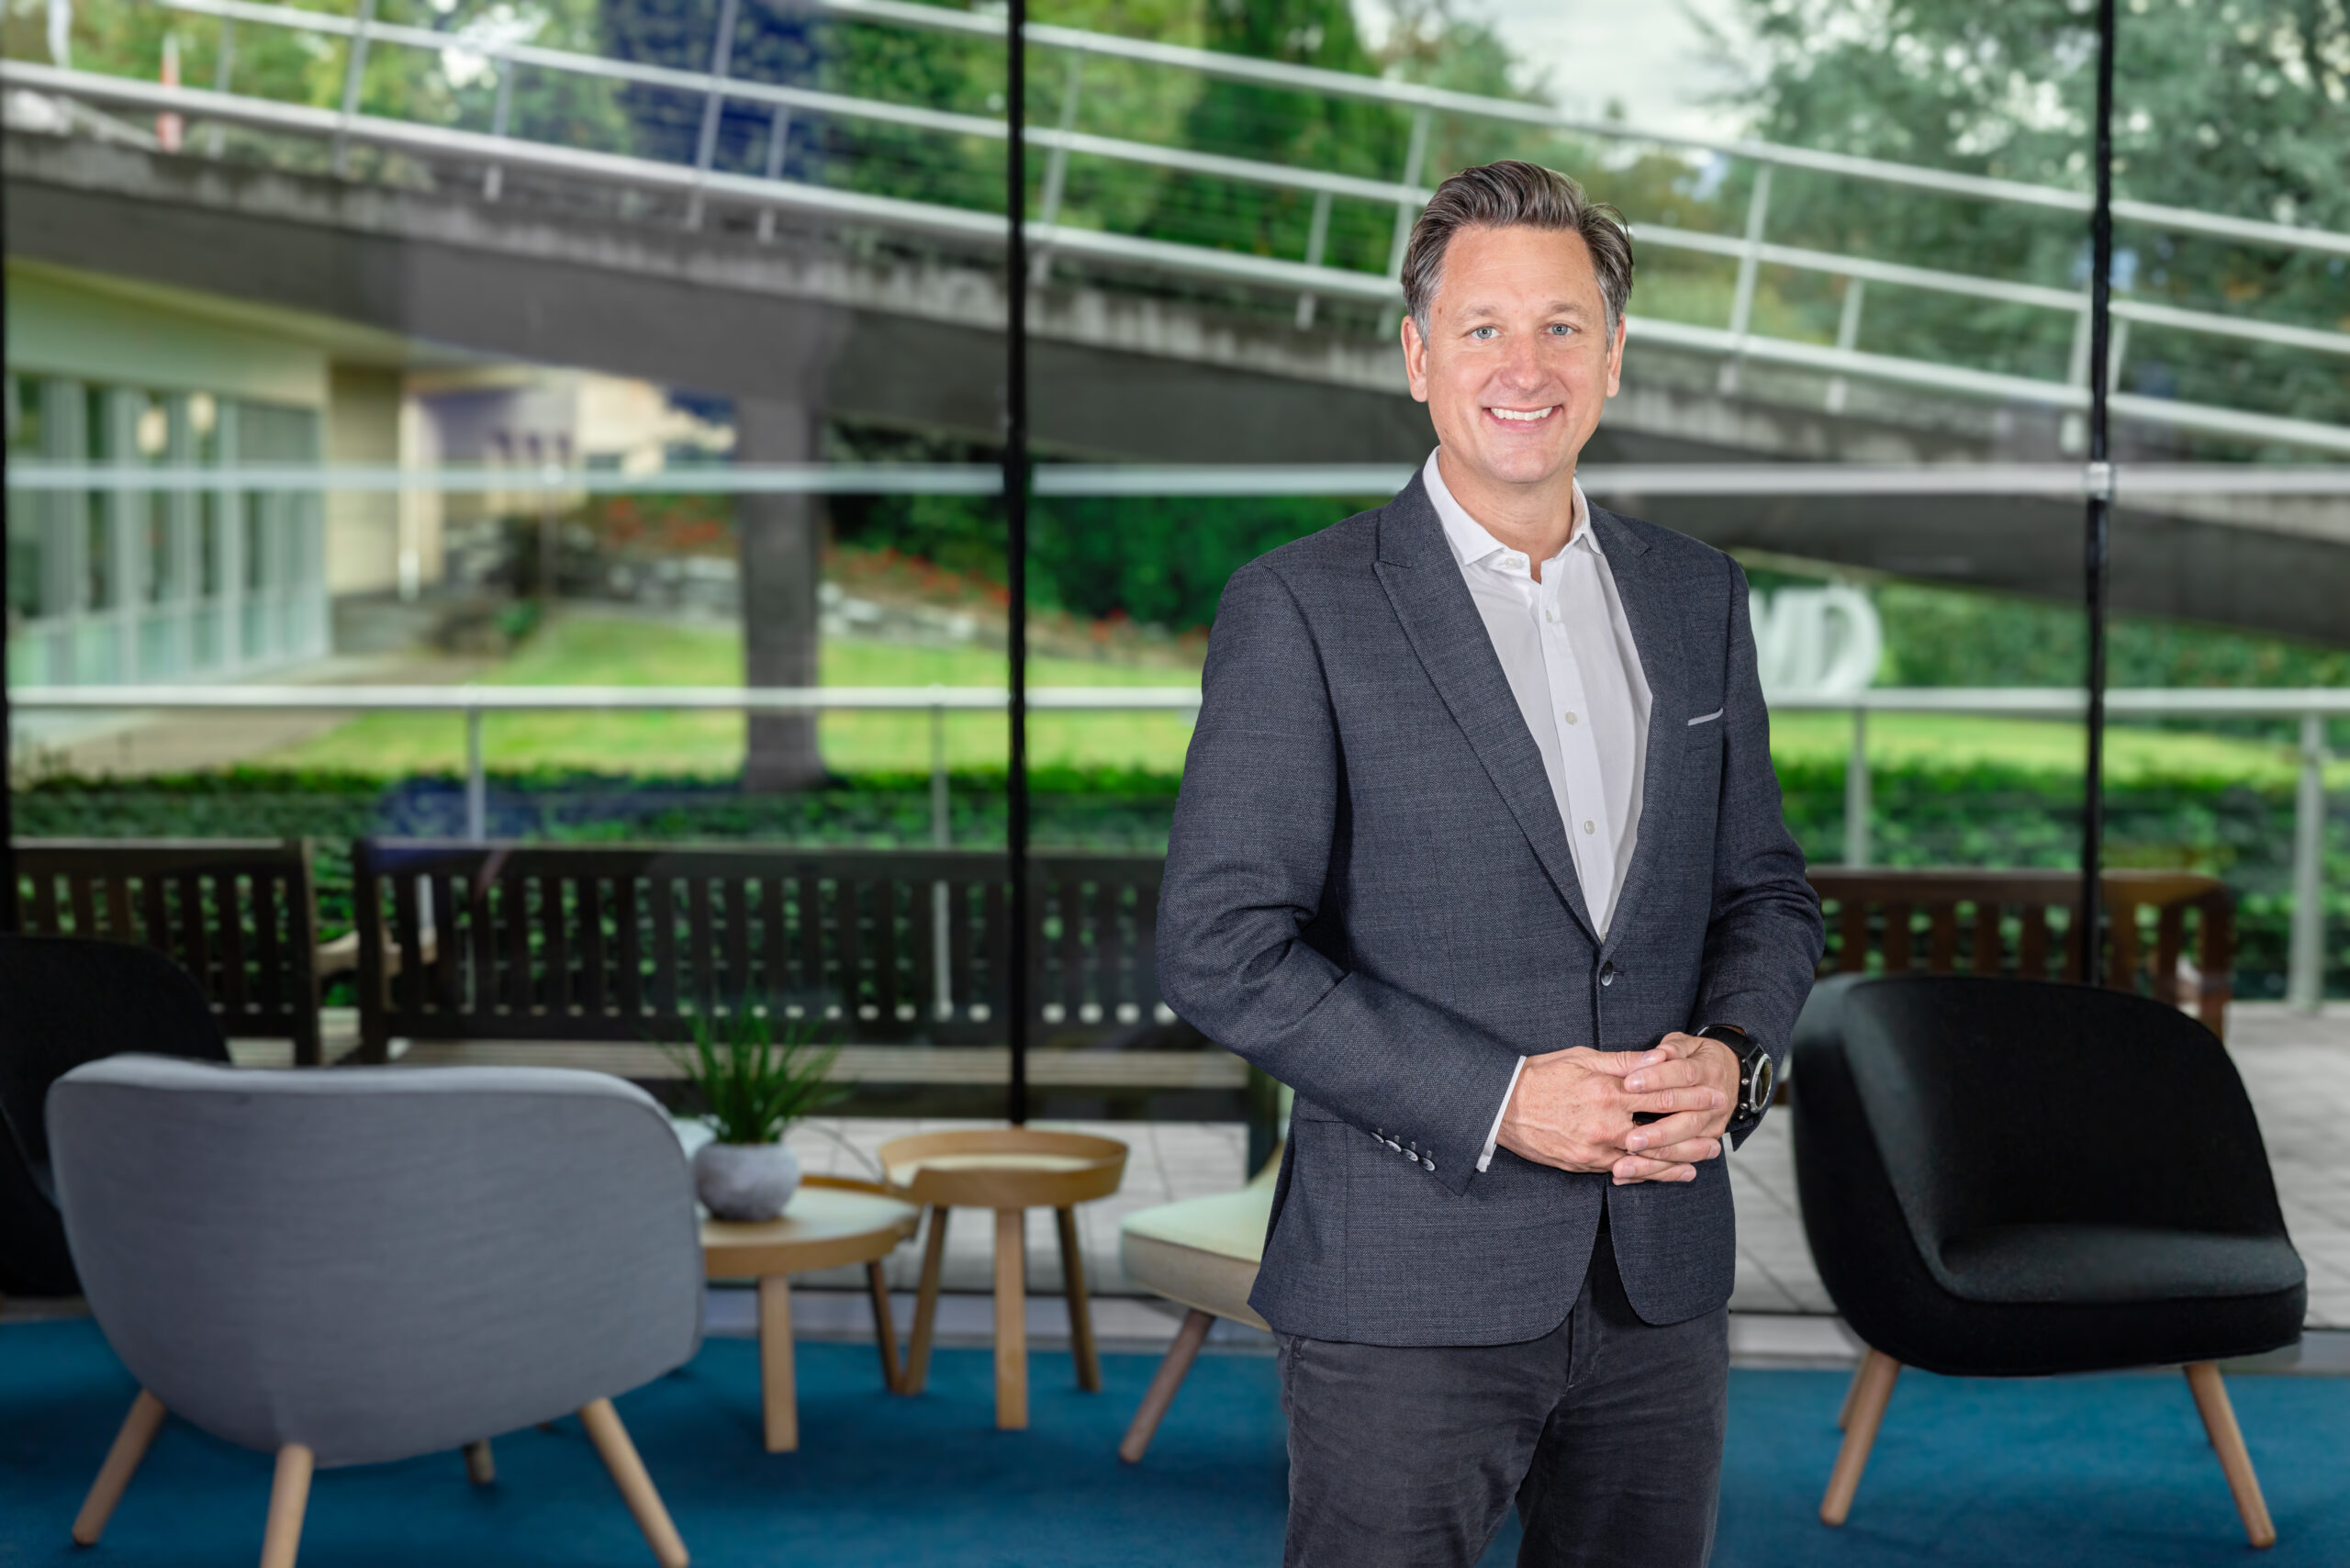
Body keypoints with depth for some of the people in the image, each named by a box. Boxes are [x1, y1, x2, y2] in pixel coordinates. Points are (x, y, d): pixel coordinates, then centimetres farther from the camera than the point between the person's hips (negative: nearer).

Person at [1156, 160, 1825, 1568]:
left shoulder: (1697, 598, 10)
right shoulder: (1300, 609, -6)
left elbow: (1767, 890, 16)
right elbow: (1222, 949, -11)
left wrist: (1735, 1054, -6)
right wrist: (1498, 1100, -17)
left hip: (1661, 1289, 5)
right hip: (1408, 1295, -4)